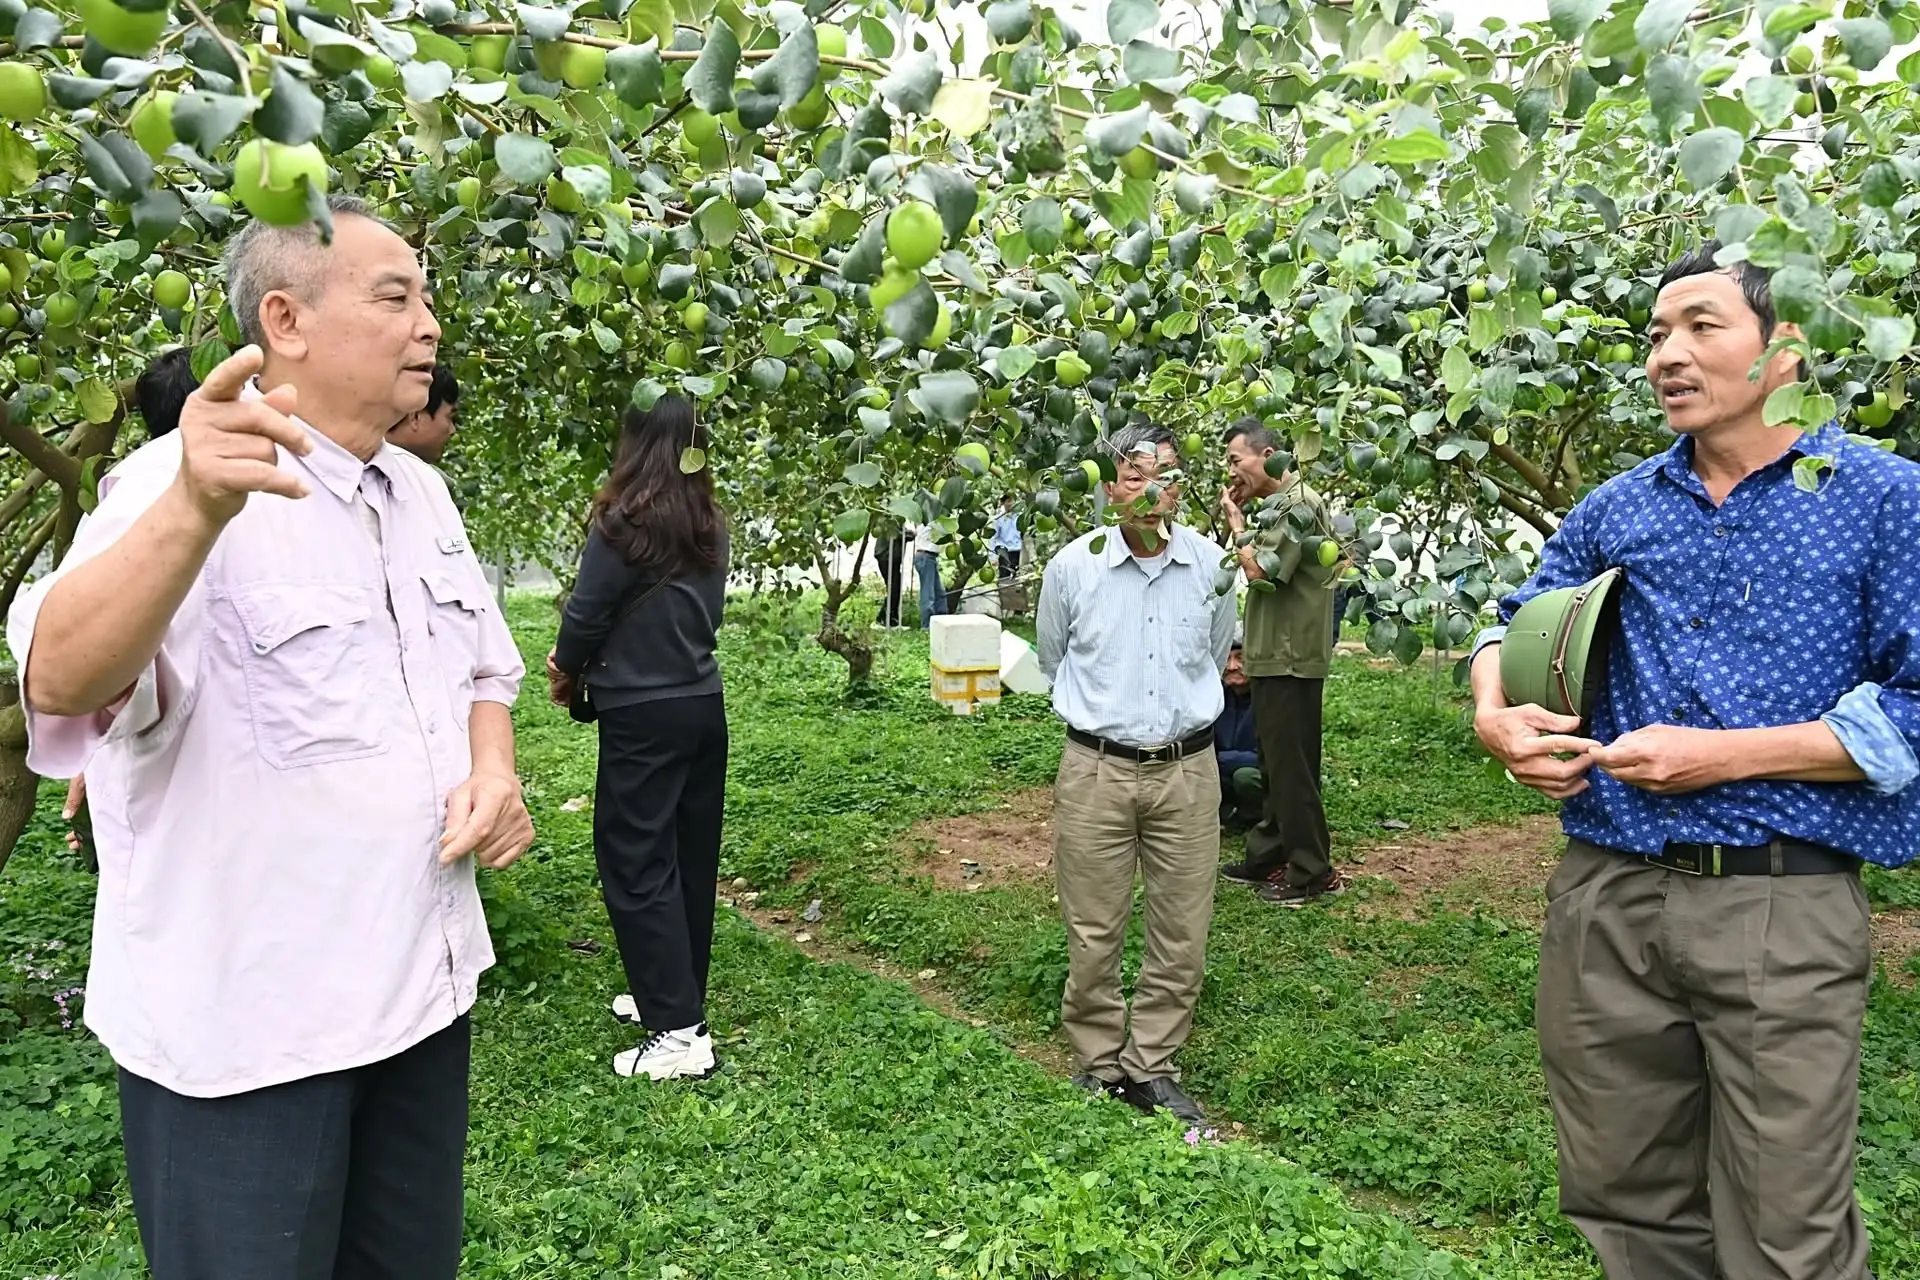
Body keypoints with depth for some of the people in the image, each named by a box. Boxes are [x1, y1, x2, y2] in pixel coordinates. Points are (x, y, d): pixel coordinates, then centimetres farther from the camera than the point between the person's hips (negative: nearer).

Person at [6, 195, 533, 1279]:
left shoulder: (421, 493, 8)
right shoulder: (186, 484, -16)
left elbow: (486, 671, 18)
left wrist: (493, 770, -3)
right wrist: (194, 512, -50)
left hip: (423, 987, 7)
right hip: (243, 1025, -7)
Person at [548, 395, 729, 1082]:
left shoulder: (623, 524, -16)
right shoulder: (709, 527, 5)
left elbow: (585, 615, -9)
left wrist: (566, 671, 12)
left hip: (643, 716, -7)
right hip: (703, 703, 7)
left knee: (636, 864, 0)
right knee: (690, 858, 15)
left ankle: (680, 1032, 0)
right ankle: (675, 994, 30)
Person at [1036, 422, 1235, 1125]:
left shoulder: (1211, 565, 0)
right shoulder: (1072, 565, -4)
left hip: (1187, 770, 2)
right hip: (1096, 770, -2)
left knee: (1182, 936, 8)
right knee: (1093, 935, 5)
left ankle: (1152, 1066, 25)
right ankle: (1097, 1065, 24)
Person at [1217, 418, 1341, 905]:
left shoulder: (1298, 503, -16)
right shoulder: (1276, 503, 15)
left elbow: (1261, 571, -23)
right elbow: (1258, 569, 13)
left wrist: (1236, 520, -10)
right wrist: (1241, 516, 5)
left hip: (1292, 658, -10)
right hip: (1275, 654, 10)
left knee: (1291, 764, -3)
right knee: (1275, 761, 17)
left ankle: (1312, 872, 6)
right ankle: (1267, 856, 27)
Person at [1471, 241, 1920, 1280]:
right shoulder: (1615, 511, 9)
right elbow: (1516, 625, 22)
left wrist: (1724, 754, -16)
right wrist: (1493, 716, 1)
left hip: (1783, 915, -4)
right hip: (1605, 902, 4)